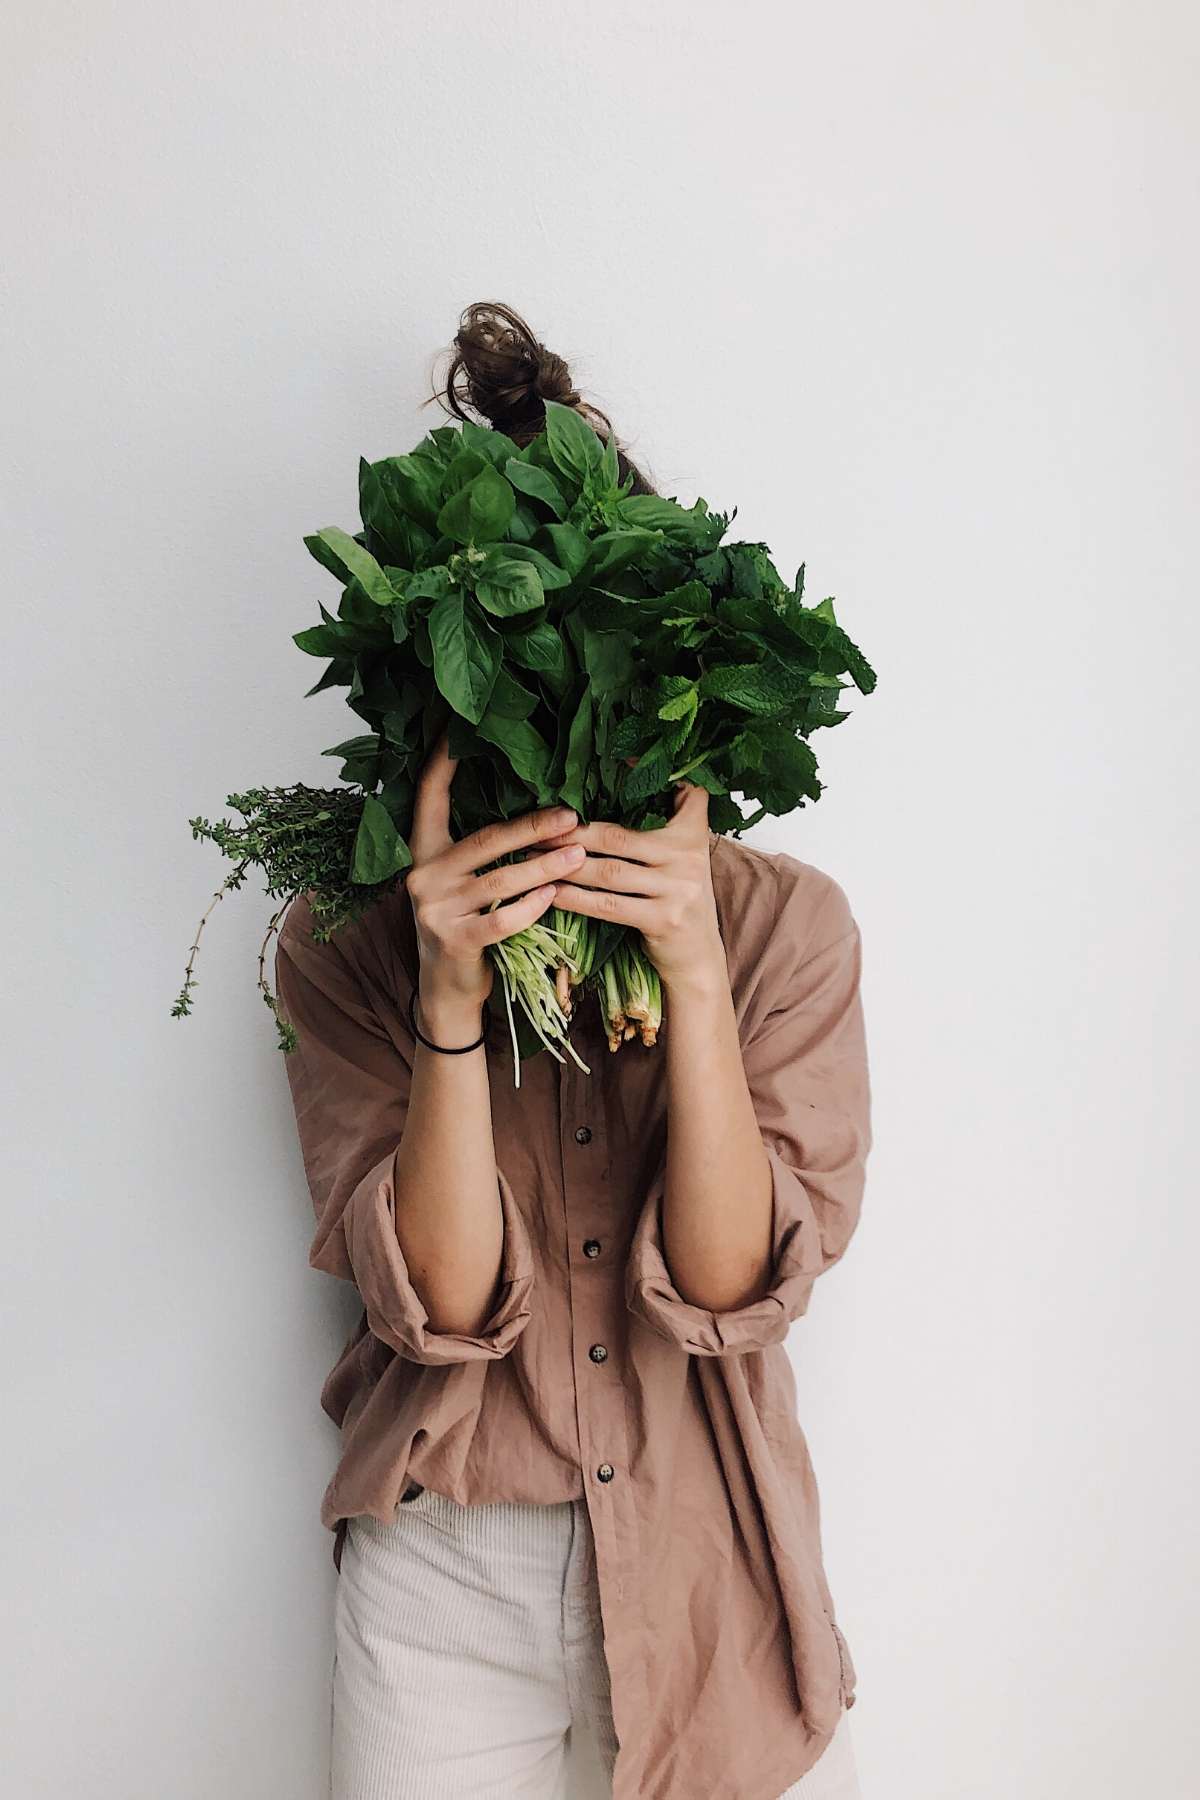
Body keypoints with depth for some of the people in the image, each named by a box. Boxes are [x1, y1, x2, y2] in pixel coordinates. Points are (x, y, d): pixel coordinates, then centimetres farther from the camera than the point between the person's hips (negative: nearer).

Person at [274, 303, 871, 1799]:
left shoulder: (787, 918, -10)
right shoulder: (344, 942, -10)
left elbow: (732, 1280, -16)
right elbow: (442, 1297, -17)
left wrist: (694, 972, -28)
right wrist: (453, 990, -29)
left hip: (712, 1561, 1)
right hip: (441, 1576, 0)